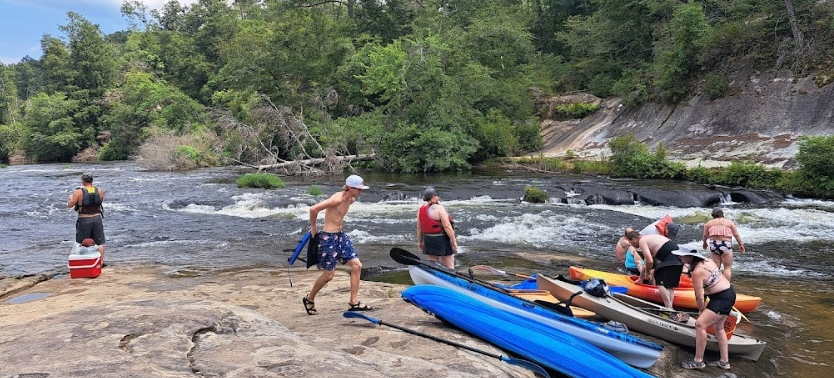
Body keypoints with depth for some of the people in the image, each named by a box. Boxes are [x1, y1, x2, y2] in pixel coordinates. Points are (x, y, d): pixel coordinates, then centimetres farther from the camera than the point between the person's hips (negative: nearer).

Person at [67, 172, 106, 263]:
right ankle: (101, 261, 12)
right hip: (97, 219, 3)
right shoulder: (99, 191, 0)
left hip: (84, 220, -3)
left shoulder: (78, 192, -10)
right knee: (99, 242, 10)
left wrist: (71, 197, 15)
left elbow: (69, 205, -5)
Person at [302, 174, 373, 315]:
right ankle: (309, 299, 25)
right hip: (328, 237, -9)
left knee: (357, 265, 1)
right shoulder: (337, 199, -23)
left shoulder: (351, 200, 5)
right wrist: (313, 228, -13)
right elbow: (314, 209, -27)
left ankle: (353, 302, 7)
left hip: (341, 235, 9)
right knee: (329, 274, 1)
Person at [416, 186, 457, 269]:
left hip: (428, 240, 7)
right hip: (442, 240, -7)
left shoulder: (420, 210, 4)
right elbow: (447, 226, -19)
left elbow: (419, 228, 10)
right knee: (449, 267, 3)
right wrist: (454, 241, -14)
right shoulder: (439, 208, -17)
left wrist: (420, 242, 20)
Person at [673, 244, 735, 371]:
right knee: (718, 327, 22)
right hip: (728, 292, 11)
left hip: (723, 298, -11)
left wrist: (703, 312, -1)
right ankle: (724, 361, 33)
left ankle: (698, 361, -8)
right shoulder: (705, 260, 4)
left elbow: (700, 298, -19)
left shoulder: (697, 272, -24)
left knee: (700, 324, -16)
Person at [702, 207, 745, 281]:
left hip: (713, 245, 2)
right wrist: (741, 245, 15)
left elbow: (705, 235, 13)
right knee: (727, 267, 4)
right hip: (726, 245, -2)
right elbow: (736, 235, 4)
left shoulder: (709, 223, 7)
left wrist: (704, 243, 31)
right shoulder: (729, 222, 3)